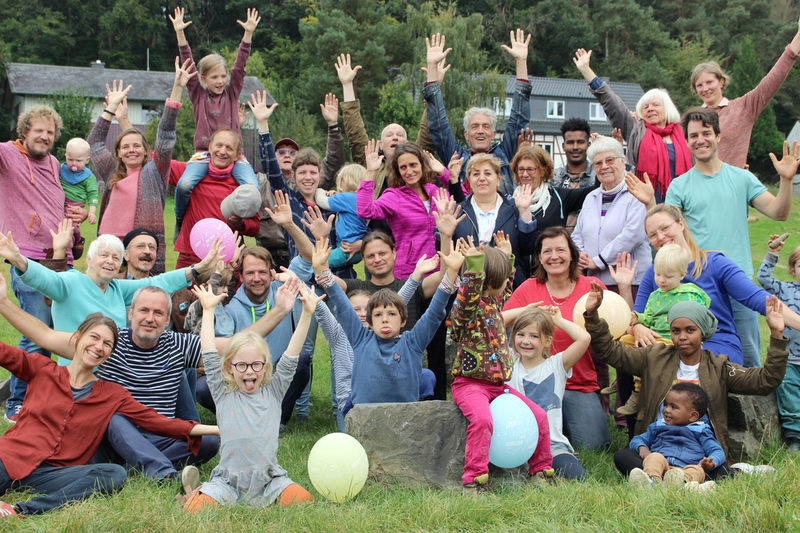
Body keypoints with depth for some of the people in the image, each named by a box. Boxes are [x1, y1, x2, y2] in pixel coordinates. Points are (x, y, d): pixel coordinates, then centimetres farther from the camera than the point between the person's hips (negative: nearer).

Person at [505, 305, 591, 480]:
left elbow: (584, 338, -8)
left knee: (578, 478, -25)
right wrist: (524, 310, 11)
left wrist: (558, 320, 8)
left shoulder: (556, 365, 7)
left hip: (553, 444, 0)